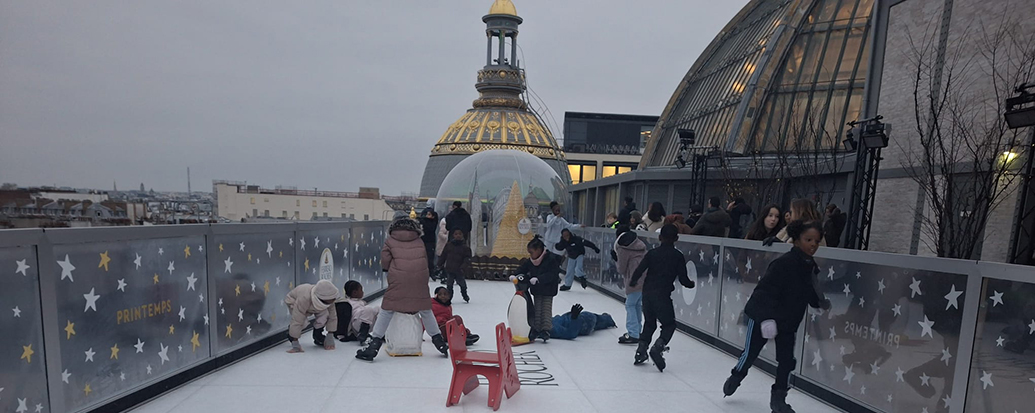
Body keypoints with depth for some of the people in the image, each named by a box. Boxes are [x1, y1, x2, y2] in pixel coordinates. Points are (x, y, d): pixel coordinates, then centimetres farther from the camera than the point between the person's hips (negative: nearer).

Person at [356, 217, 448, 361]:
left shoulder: (390, 240, 16)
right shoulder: (419, 241, 23)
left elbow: (385, 259, 10)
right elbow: (425, 258, 19)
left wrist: (387, 269, 30)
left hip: (398, 277, -2)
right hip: (420, 275, 3)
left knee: (387, 309, 6)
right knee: (425, 309, 17)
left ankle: (374, 344, 4)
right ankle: (438, 341, 24)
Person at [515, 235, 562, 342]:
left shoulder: (551, 259, -20)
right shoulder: (530, 261, 0)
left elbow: (551, 274, -27)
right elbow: (522, 269, 6)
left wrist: (538, 279, -34)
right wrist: (515, 275, -12)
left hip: (548, 290, -6)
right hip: (536, 290, 6)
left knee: (546, 310, 1)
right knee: (537, 310, 11)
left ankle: (546, 330, 9)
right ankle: (536, 329, 19)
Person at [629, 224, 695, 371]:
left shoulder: (652, 253, 6)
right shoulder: (678, 256, -1)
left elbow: (639, 270, 0)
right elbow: (683, 279, -2)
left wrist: (633, 282, 18)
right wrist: (691, 284, 19)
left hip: (647, 292, 4)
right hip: (663, 294, -4)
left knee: (649, 322, 19)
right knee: (669, 324, 8)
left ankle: (641, 351, 17)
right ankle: (657, 348, -14)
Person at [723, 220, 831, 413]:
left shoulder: (812, 267, -1)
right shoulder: (783, 263, -24)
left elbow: (809, 293, 13)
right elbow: (766, 290, -27)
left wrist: (820, 302, -5)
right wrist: (766, 318, -33)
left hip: (789, 321, 6)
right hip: (762, 316, -6)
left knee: (787, 360, 6)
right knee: (750, 352, 10)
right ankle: (735, 378, 38)